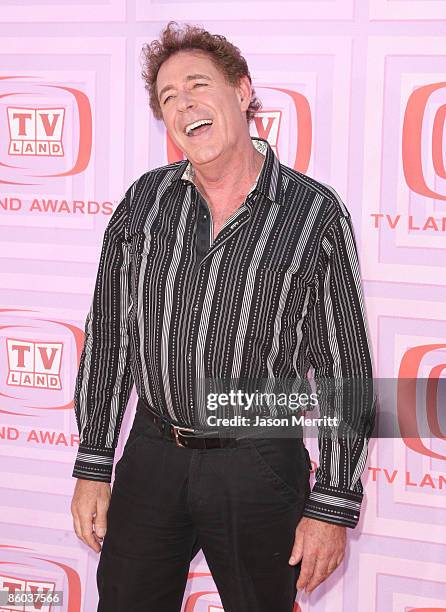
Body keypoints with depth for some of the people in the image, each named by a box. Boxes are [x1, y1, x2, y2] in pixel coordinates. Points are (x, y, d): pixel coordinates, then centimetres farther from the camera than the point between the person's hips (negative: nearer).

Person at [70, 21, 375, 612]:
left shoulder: (316, 213, -8)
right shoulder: (144, 200, 1)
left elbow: (344, 369, -6)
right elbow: (108, 336, 7)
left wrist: (333, 507, -8)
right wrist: (93, 467, 4)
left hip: (259, 468, -3)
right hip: (151, 456, 3)